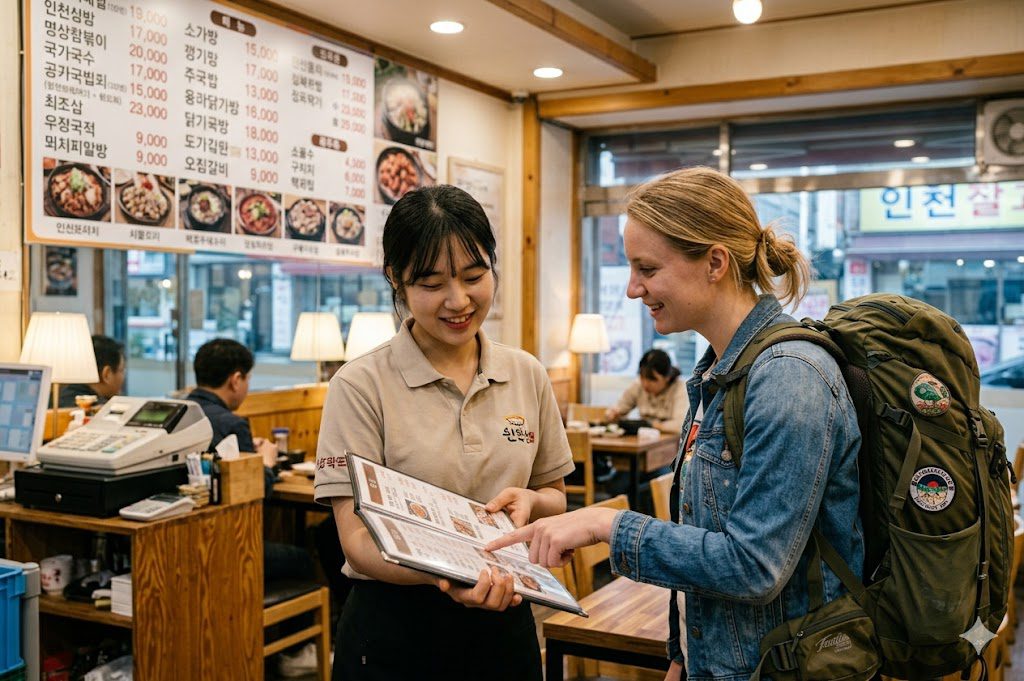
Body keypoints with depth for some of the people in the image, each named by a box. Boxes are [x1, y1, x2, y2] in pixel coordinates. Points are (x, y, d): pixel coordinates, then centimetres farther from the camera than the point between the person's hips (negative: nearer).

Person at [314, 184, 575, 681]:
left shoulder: (527, 375, 1)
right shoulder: (361, 385, -11)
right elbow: (357, 539, -14)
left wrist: (530, 501, -11)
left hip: (503, 621, 4)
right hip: (395, 629, -3)